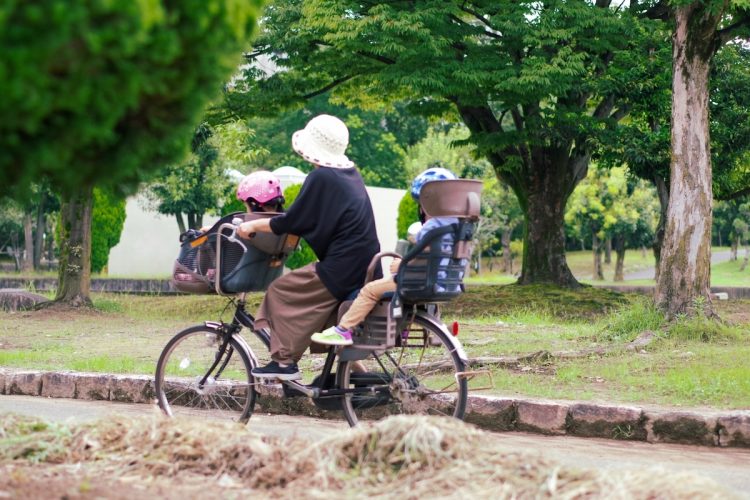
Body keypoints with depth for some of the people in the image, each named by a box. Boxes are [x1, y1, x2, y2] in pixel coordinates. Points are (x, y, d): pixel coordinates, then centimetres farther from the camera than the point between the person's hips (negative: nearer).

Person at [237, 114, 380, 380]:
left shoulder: (321, 177, -12)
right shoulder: (350, 173, 13)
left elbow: (291, 221, -11)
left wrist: (252, 225, 0)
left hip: (342, 267, -9)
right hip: (364, 266, 9)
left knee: (281, 291, -2)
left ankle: (285, 361, -4)